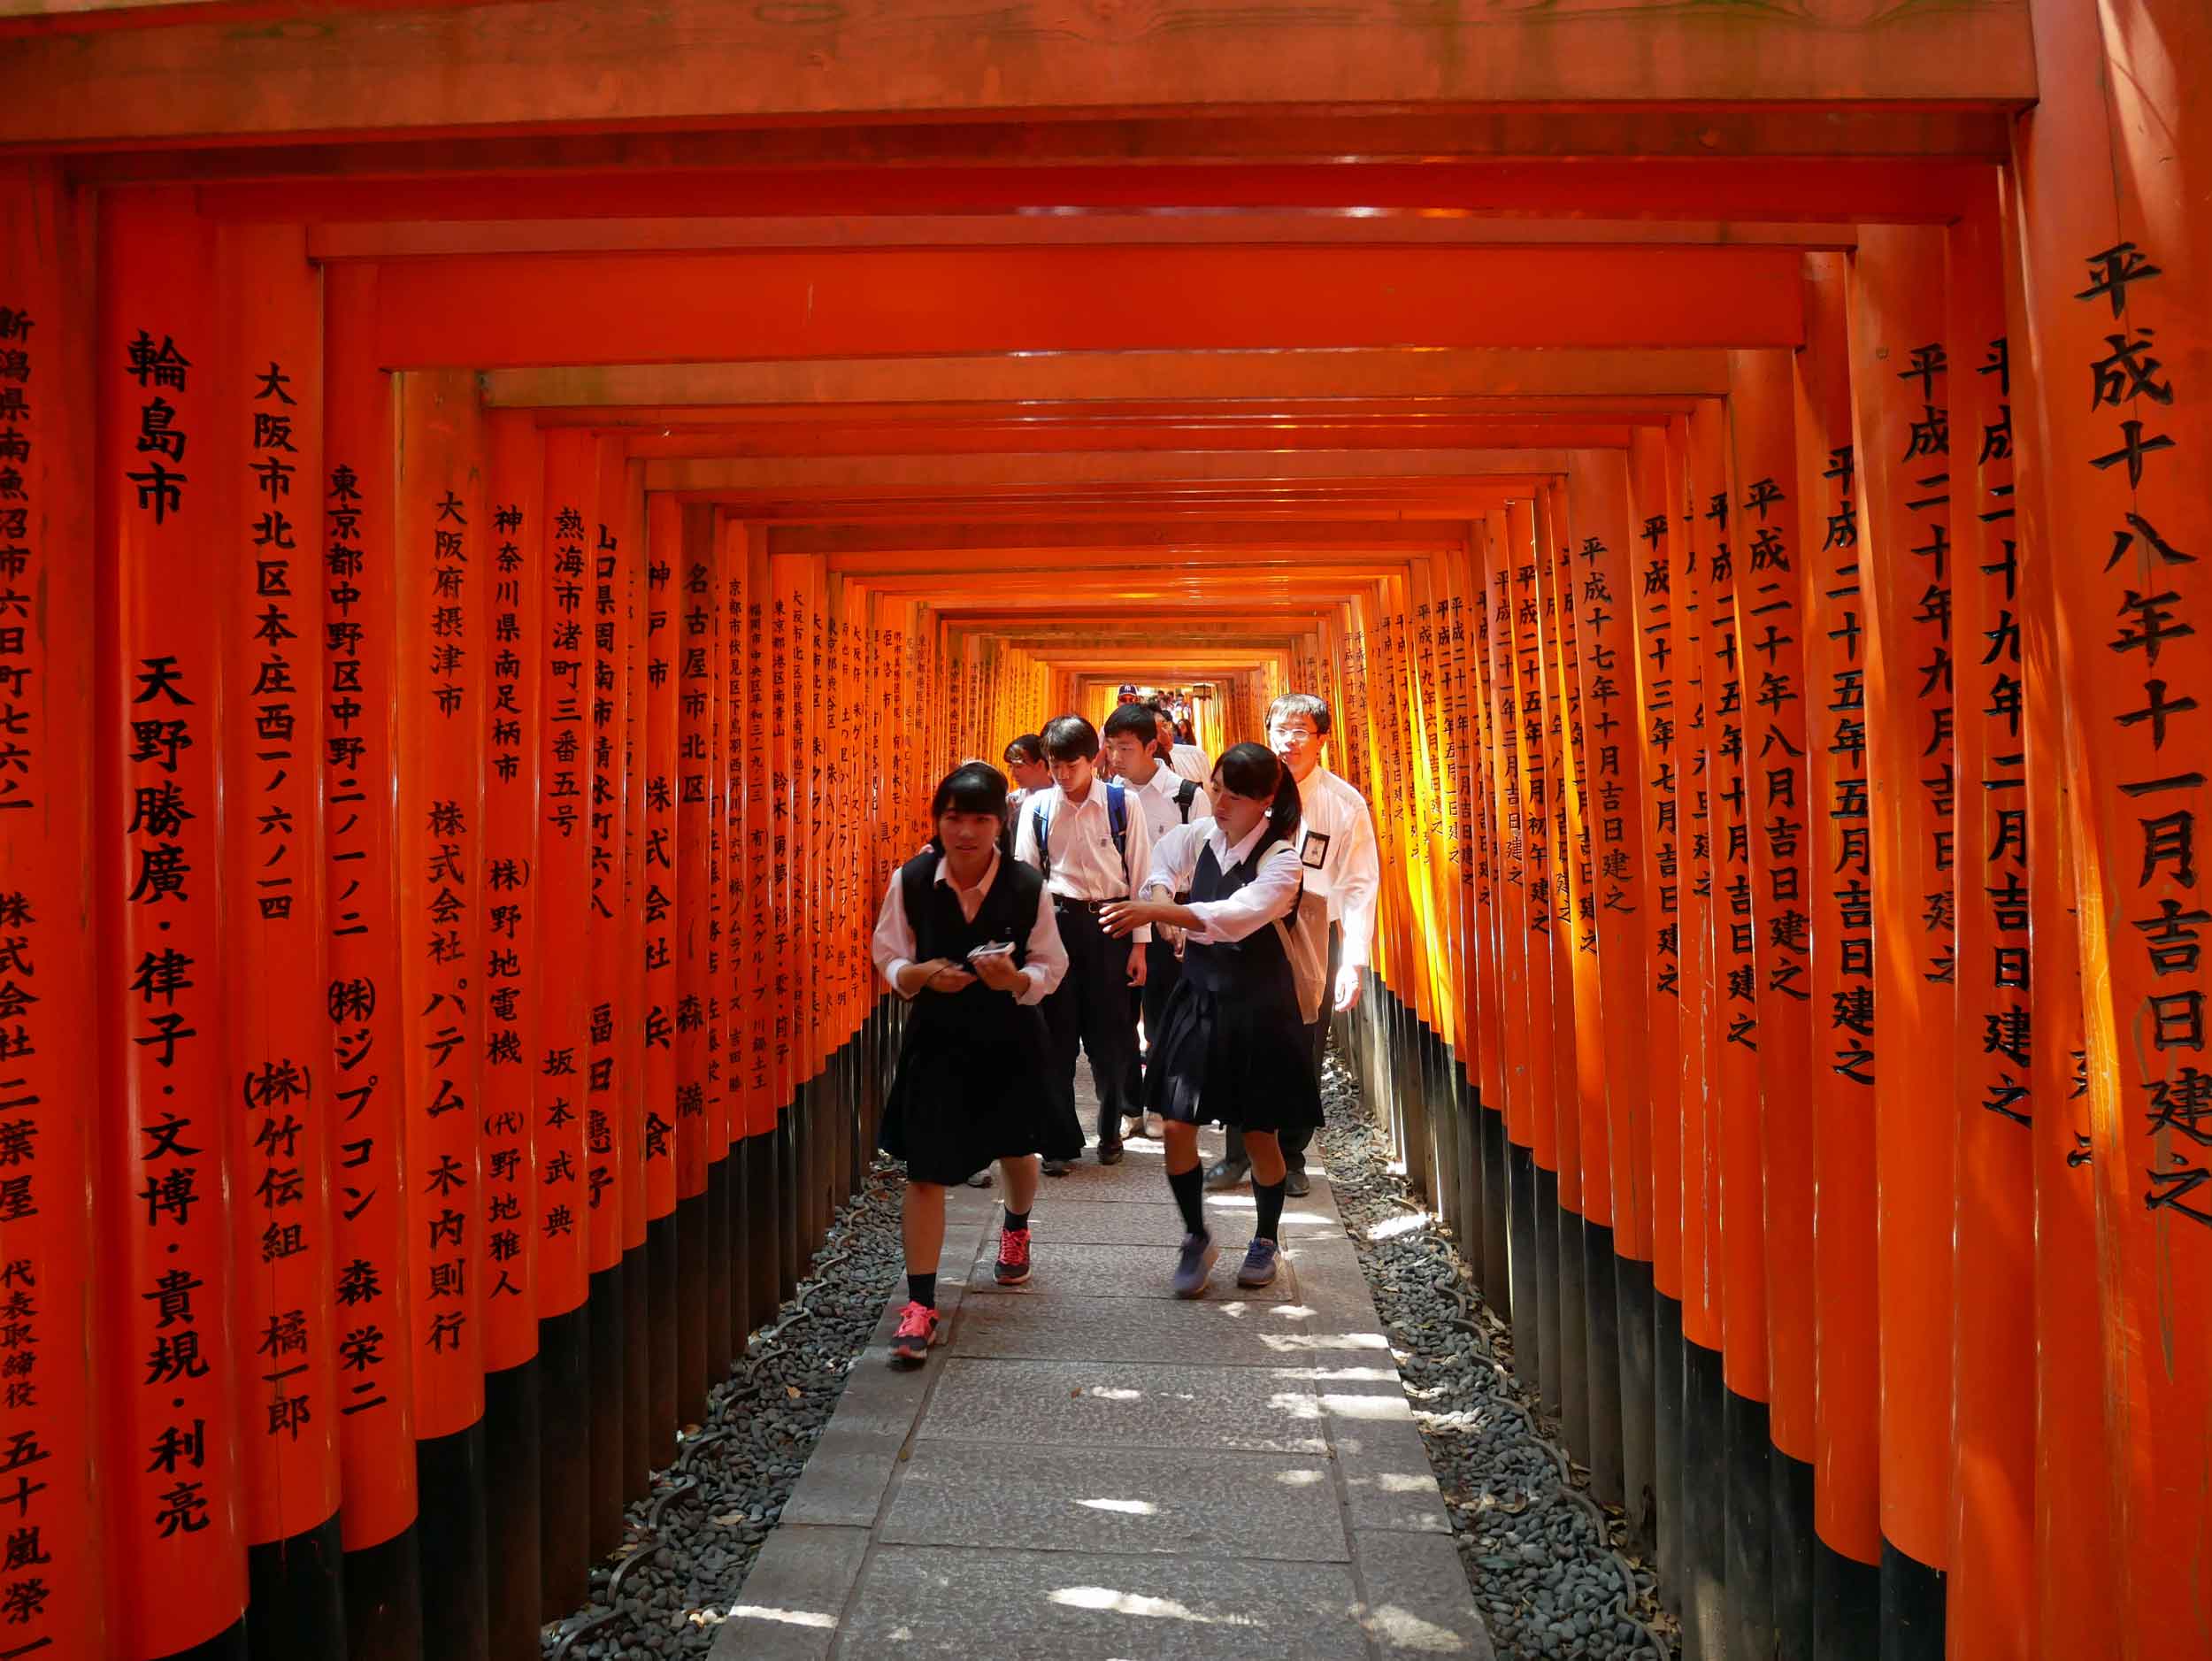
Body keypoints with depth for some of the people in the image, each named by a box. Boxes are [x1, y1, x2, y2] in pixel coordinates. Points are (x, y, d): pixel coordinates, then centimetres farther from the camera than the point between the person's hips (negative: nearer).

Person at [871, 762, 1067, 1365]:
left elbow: (1051, 967, -5)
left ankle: (1016, 1230, 57)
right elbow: (888, 957, -1)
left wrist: (1016, 979, -26)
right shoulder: (910, 881, -12)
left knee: (1014, 1151, 23)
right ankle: (920, 1304, 5)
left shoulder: (1027, 887, -15)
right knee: (925, 1171, -6)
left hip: (1010, 1039, 1)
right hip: (935, 1039, -1)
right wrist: (921, 975, -21)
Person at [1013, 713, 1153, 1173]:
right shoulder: (1037, 807, 1)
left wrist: (1140, 944, -2)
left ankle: (1110, 1131, 29)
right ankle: (1060, 1140, 19)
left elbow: (1140, 874, -1)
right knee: (1057, 1033, 5)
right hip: (1056, 923, 1)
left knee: (1110, 1033, 7)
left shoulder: (1123, 803, -4)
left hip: (1110, 924, -1)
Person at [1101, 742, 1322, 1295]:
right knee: (1177, 1127, 0)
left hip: (1256, 1006, -4)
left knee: (1259, 1135, 9)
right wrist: (1161, 894, 0)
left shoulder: (1281, 860, -17)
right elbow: (1164, 854, 22)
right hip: (1198, 996, 4)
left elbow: (1236, 916, -35)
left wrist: (1158, 911, -45)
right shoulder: (1200, 835, -2)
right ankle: (1197, 1238, 23)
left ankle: (1265, 1239, 35)